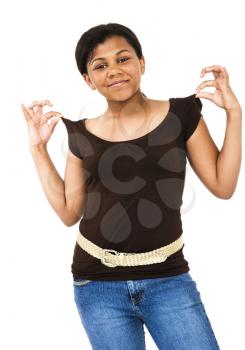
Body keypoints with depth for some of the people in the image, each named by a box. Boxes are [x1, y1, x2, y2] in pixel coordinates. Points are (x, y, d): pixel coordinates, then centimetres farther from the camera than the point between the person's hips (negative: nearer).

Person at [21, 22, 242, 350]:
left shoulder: (181, 114, 0)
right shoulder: (83, 134, 5)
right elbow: (69, 212, 8)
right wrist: (38, 148, 7)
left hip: (168, 279, -1)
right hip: (98, 284, 1)